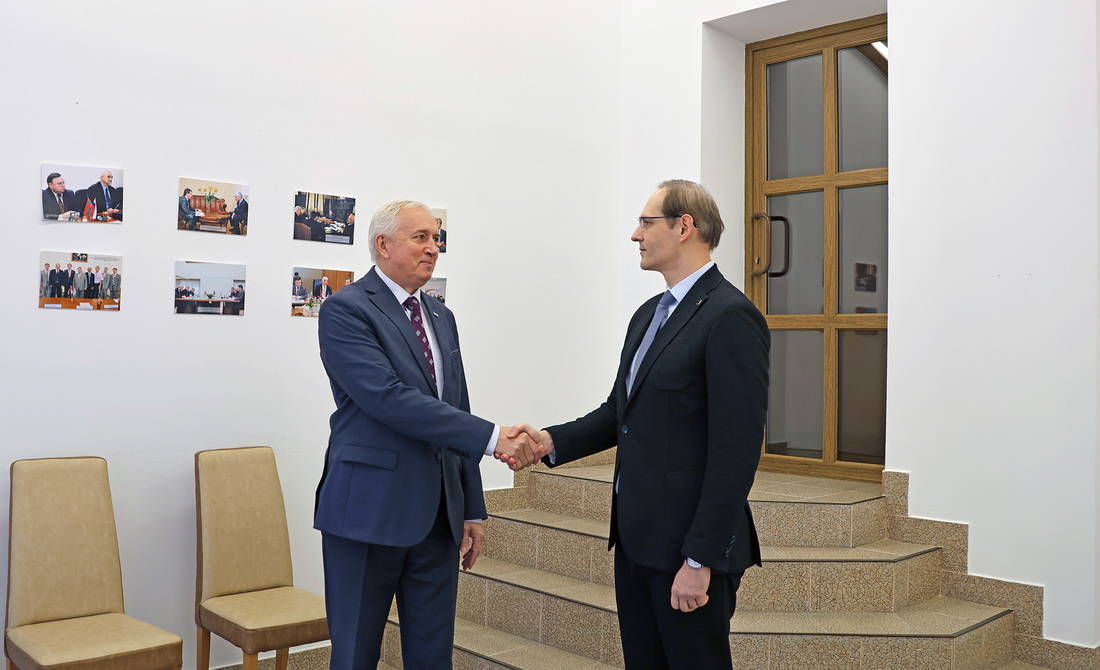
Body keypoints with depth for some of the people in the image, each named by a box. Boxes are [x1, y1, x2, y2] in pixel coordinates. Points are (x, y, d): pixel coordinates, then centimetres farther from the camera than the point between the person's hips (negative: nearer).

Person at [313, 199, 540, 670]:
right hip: (371, 509, -6)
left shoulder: (442, 318, 14)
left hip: (438, 515, 7)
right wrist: (493, 438, -24)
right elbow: (391, 400, -22)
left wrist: (472, 509, 11)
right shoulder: (345, 310, -9)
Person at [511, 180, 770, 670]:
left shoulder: (731, 317, -16)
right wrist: (551, 441, 0)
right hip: (635, 536, 8)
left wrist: (700, 559, -19)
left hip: (689, 545, -8)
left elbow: (736, 450, -19)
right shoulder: (649, 314, 13)